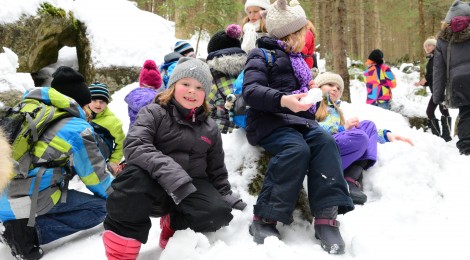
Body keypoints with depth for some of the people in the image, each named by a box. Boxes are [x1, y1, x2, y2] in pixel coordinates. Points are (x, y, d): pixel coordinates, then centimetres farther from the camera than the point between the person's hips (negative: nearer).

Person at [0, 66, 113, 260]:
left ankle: (19, 224, 11)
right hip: (31, 201, -8)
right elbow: (94, 175, 1)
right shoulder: (77, 129, -9)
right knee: (101, 207, 2)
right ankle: (30, 233, -8)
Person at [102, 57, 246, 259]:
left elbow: (216, 169, 24)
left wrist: (225, 195, 11)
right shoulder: (154, 113, -1)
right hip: (154, 185, -3)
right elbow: (134, 146, -20)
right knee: (135, 175, -39)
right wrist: (168, 170, -35)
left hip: (192, 187, 3)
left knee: (218, 213, -29)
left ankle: (173, 223, 4)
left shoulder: (210, 128, 14)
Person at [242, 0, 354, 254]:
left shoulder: (296, 60, 28)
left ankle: (326, 217, -32)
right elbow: (250, 91, -13)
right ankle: (264, 219, -29)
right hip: (269, 120, -6)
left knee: (325, 141, -26)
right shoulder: (262, 54, 3)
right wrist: (283, 100, -28)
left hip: (299, 120, 6)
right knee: (297, 148, -35)